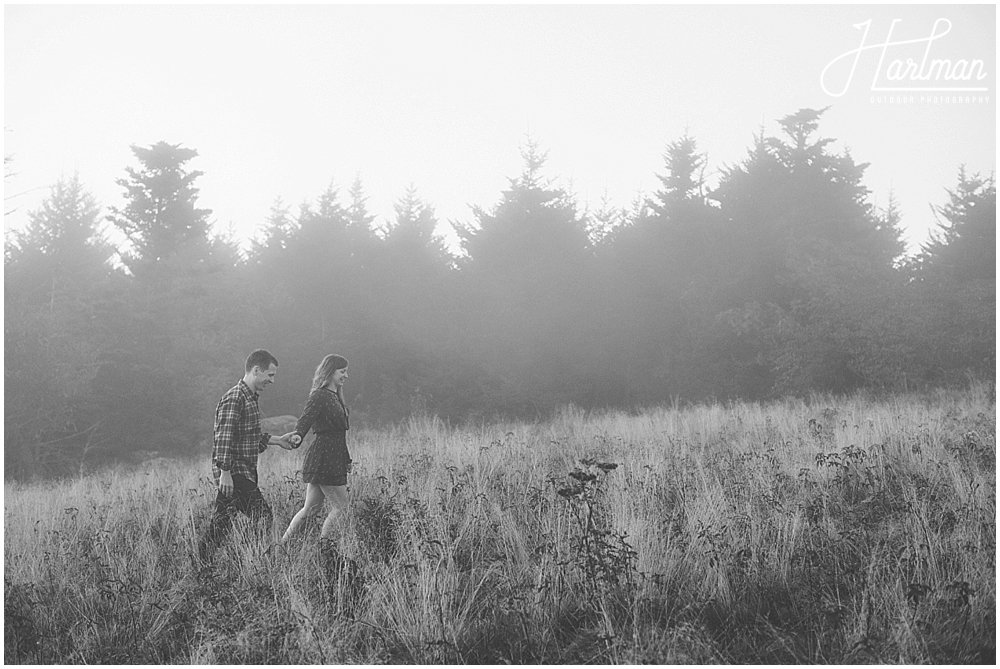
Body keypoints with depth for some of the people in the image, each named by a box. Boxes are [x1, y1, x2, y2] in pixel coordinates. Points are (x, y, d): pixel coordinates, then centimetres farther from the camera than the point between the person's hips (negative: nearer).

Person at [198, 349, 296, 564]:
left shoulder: (250, 397, 16)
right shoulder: (234, 398, -16)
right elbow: (223, 437, -21)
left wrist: (276, 440, 25)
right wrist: (225, 472, -24)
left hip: (244, 473, 10)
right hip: (234, 472, -10)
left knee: (222, 522, 12)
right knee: (263, 515, -12)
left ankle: (201, 564, 17)